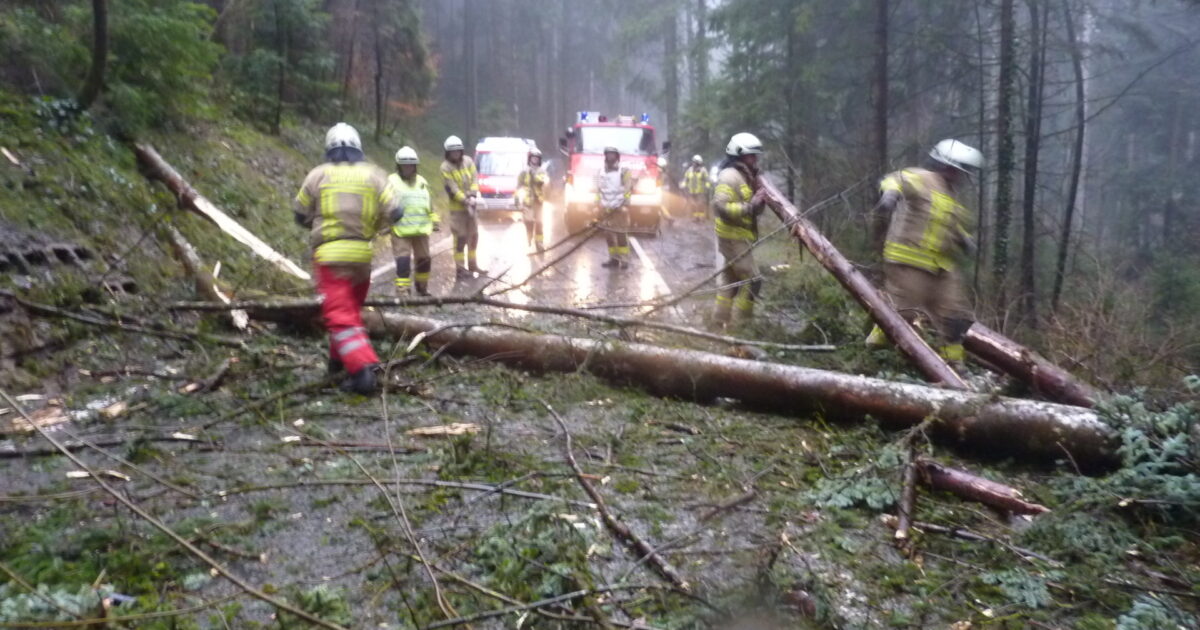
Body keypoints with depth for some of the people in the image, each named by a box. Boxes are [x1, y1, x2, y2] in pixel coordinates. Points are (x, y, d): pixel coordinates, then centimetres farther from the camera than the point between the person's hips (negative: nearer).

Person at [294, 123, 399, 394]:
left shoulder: (317, 174, 2)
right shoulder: (374, 174, 4)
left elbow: (301, 215, 10)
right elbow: (393, 211, -2)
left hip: (330, 253, -3)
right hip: (362, 253, 3)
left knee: (339, 314, -5)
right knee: (352, 308, 21)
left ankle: (362, 369, -18)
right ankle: (339, 359, 32)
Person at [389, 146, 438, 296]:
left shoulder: (421, 182, 15)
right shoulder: (392, 181, -2)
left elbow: (429, 204, 23)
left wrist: (435, 220, 19)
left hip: (421, 229, 5)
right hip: (400, 230, -5)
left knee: (423, 259, 14)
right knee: (403, 261, -11)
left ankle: (422, 288, 31)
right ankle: (402, 292, -10)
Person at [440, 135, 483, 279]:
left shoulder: (468, 161, 2)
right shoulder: (445, 167, -10)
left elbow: (475, 179, -4)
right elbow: (451, 189, -15)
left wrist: (473, 196, -20)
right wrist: (465, 201, -22)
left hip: (471, 205, 5)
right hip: (457, 208, -5)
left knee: (474, 236, 13)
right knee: (461, 238, -5)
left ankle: (472, 264, 27)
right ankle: (460, 268, 3)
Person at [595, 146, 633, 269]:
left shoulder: (624, 172, -4)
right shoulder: (601, 173, 10)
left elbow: (627, 191, -8)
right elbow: (598, 191, 12)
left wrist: (614, 206, -11)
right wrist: (602, 206, 1)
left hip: (620, 209, -5)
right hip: (606, 209, 5)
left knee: (621, 235, -6)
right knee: (609, 234, 4)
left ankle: (624, 260, -3)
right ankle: (613, 259, 10)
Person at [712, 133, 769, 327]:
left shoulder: (747, 176, 15)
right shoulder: (729, 176, -16)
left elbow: (753, 210, 21)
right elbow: (720, 206, -26)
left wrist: (760, 202, 0)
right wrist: (749, 206, -25)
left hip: (741, 237, 10)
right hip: (733, 237, -10)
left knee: (731, 279, 14)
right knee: (752, 279, -9)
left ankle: (721, 320, 22)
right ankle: (744, 321, -2)